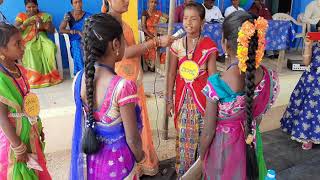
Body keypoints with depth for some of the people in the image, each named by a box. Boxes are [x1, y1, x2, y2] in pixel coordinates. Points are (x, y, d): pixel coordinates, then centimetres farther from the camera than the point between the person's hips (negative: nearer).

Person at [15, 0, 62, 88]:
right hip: (26, 41, -1)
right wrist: (26, 24, -20)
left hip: (40, 38, 1)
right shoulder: (21, 16, 8)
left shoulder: (44, 16, 10)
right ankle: (35, 77, -31)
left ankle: (49, 74, -22)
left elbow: (52, 30, 1)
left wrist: (43, 25, -17)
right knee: (30, 49, -36)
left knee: (50, 46, -32)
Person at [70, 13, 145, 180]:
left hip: (90, 159, 5)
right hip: (116, 161, -5)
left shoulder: (79, 79, -13)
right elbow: (132, 139, -20)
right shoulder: (123, 87, -31)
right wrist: (139, 157, 0)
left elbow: (84, 122, 1)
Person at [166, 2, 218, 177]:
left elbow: (212, 75, -5)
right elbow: (171, 74, 3)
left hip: (202, 95, -2)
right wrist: (169, 100, 3)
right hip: (183, 96, 2)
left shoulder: (208, 46, -8)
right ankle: (184, 172, 32)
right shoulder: (177, 45, -2)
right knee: (183, 135, 13)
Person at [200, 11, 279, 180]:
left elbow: (208, 132, -18)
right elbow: (258, 118, 1)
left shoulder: (217, 84, -30)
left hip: (223, 148, -3)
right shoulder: (270, 78, -16)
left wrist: (201, 156, 1)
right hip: (252, 145, 4)